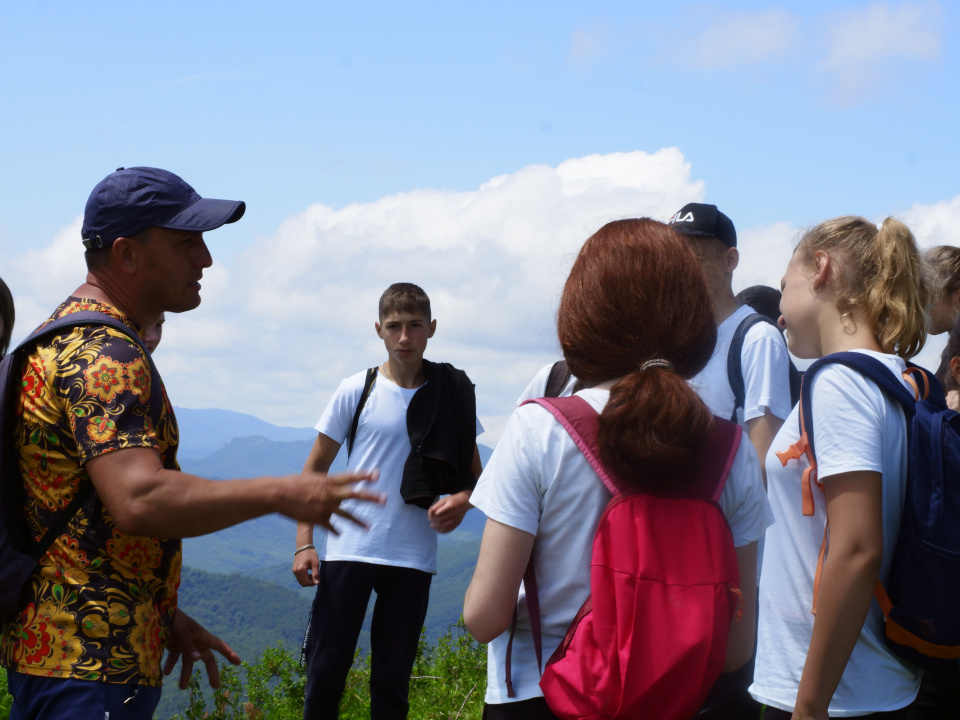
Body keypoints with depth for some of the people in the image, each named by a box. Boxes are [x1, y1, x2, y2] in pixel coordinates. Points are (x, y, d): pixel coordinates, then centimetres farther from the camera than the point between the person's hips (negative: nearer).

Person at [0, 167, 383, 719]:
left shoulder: (69, 336, 17)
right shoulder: (103, 354, -17)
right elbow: (138, 501, -30)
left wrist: (164, 615, 21)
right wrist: (282, 494, -21)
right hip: (92, 666, -10)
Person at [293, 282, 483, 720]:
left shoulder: (453, 396, 4)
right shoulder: (357, 391, 0)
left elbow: (474, 477, 11)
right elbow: (315, 470, 6)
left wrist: (461, 501, -12)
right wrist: (304, 543, -3)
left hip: (413, 557, 1)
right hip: (348, 550, -1)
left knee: (392, 680, 8)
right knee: (325, 671, 0)